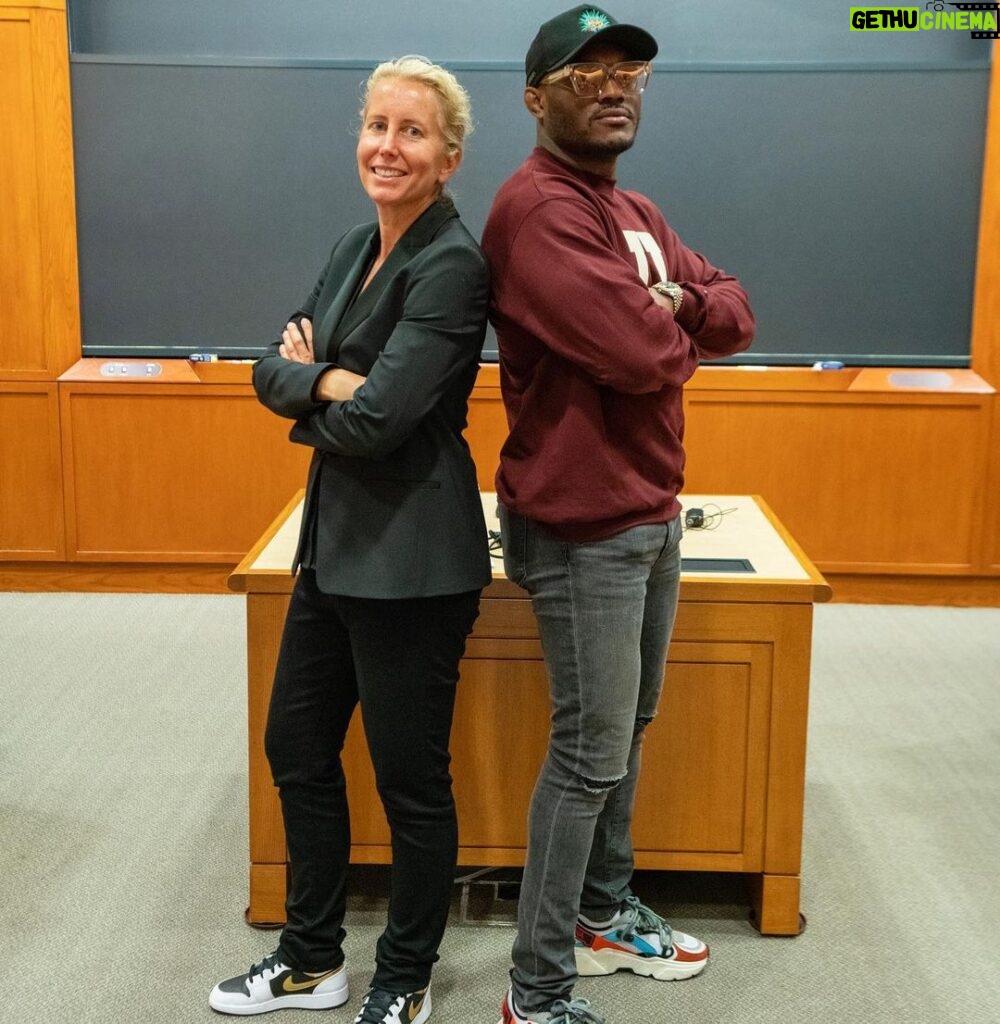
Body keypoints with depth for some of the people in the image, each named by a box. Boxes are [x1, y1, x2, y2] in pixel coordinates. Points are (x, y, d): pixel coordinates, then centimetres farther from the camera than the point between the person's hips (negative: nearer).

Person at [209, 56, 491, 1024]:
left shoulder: (452, 265, -17)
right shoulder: (354, 249, 11)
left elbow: (375, 422, -23)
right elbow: (271, 369, 5)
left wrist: (310, 404, -3)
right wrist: (335, 380, -16)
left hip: (411, 558, -9)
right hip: (334, 541, 9)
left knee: (410, 779, 6)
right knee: (296, 748, 18)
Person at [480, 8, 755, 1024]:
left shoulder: (635, 212, 15)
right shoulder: (537, 206, -18)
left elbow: (734, 313, 11)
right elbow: (639, 353, -27)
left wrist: (677, 305, -10)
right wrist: (674, 334, -4)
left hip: (652, 514, 10)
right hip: (584, 528, -10)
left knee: (628, 729, 19)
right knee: (591, 753, -2)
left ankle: (606, 914, 37)